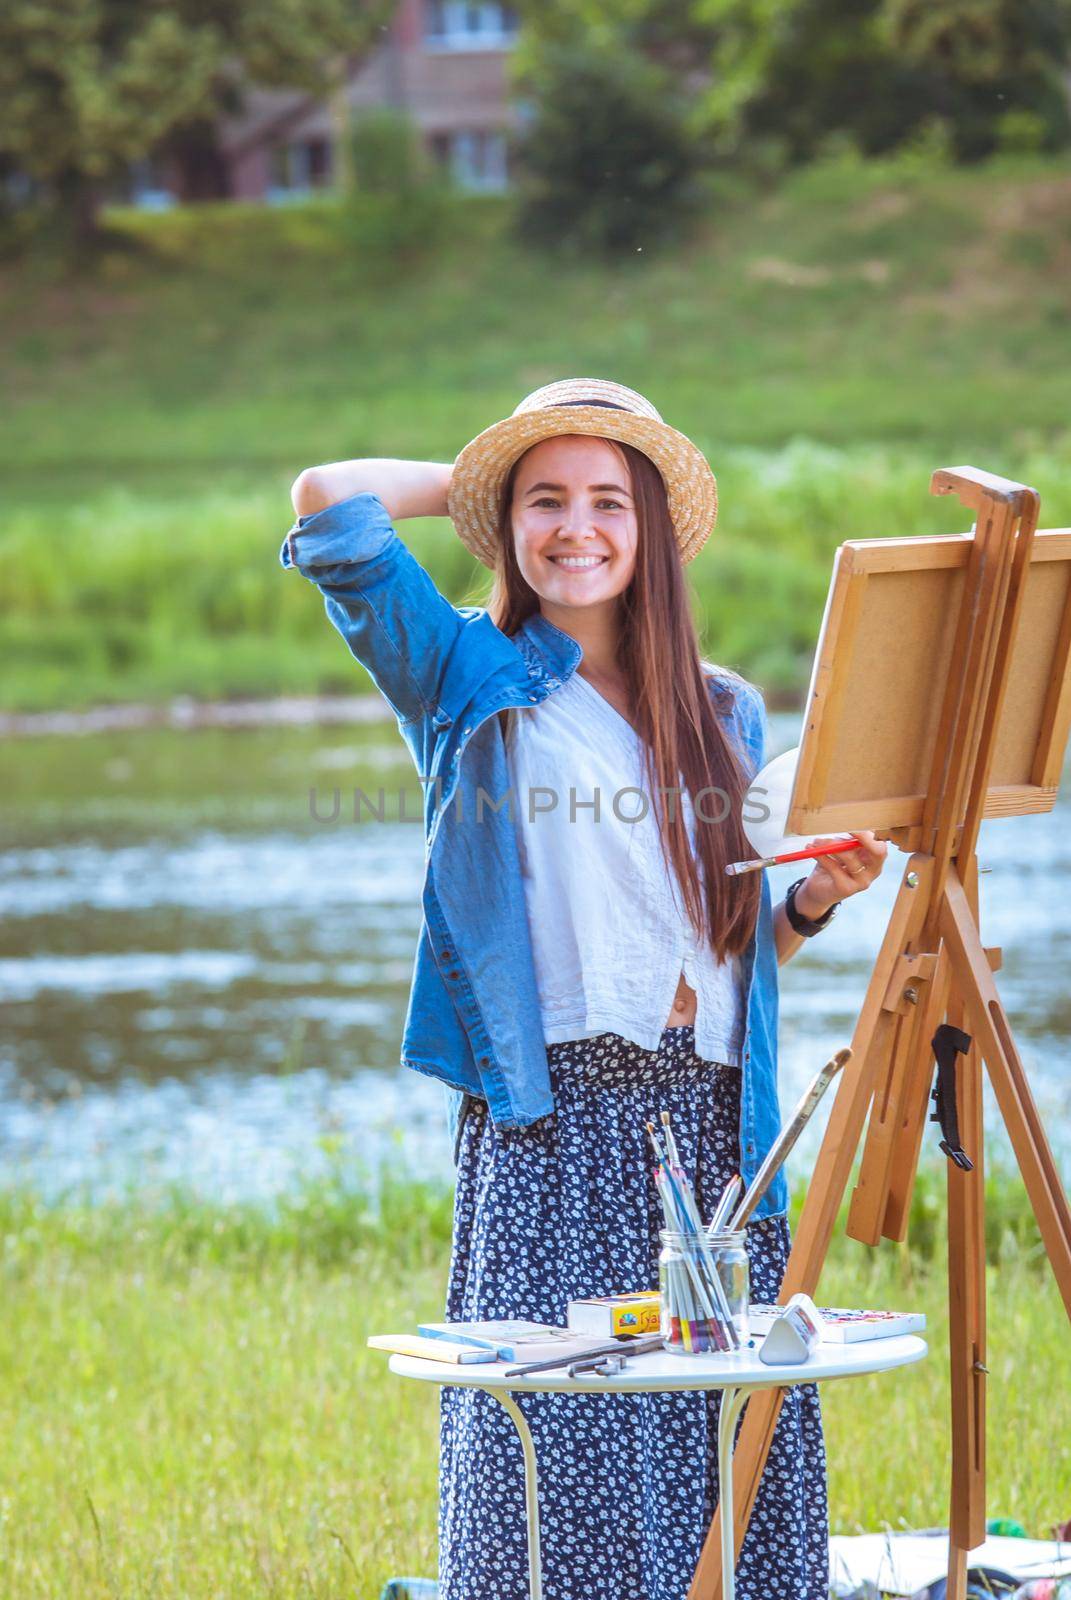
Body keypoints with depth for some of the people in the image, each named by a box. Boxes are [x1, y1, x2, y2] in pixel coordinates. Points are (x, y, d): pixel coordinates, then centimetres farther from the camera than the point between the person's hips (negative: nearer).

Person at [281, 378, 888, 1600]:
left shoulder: (726, 715, 17)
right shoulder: (473, 684, 6)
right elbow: (329, 504, -6)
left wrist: (813, 902, 2)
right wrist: (471, 480, 9)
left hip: (707, 1121, 4)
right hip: (547, 1115, -3)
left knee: (730, 1441, -2)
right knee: (556, 1438, -9)